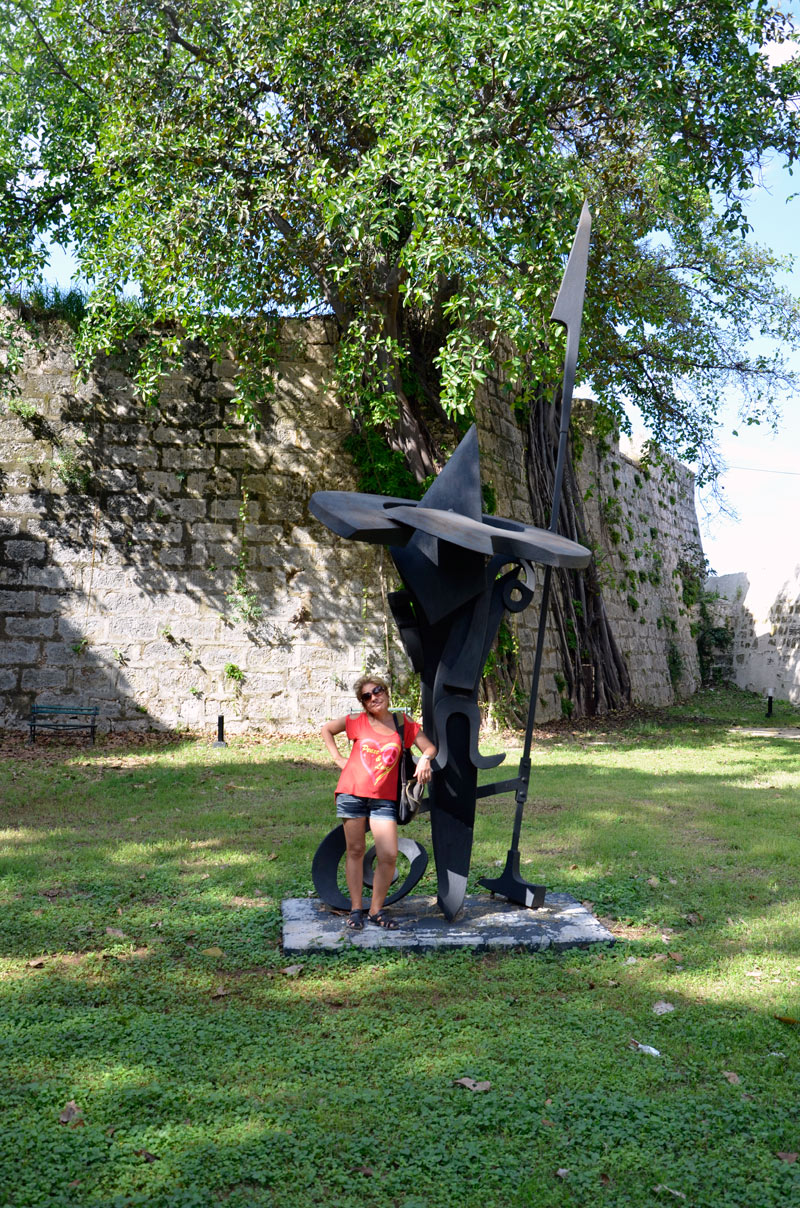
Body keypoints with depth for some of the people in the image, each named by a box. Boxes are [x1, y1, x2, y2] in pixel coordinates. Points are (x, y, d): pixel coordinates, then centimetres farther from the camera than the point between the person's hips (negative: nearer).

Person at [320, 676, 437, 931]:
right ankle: (356, 909, 20)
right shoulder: (357, 721, 2)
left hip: (384, 798, 1)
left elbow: (430, 747, 10)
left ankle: (377, 910, 12)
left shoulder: (403, 723, 4)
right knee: (355, 851, 7)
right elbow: (326, 729, 17)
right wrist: (338, 758, 8)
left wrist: (424, 759, -12)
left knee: (389, 856, -6)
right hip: (352, 794, 0)